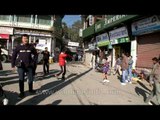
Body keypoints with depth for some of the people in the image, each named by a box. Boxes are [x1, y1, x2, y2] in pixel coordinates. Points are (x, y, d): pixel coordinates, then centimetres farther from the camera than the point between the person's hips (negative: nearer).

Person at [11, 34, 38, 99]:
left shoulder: (31, 47, 1)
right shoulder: (18, 47, -3)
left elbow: (35, 54, 13)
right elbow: (13, 56, 1)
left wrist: (33, 61, 3)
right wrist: (13, 65, -2)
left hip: (29, 65, 2)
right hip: (21, 66, -2)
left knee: (31, 79, 10)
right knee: (21, 79, 3)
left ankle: (30, 89, 31)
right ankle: (22, 92, 15)